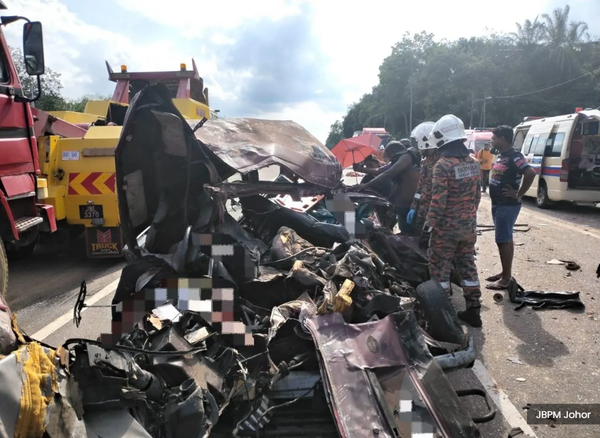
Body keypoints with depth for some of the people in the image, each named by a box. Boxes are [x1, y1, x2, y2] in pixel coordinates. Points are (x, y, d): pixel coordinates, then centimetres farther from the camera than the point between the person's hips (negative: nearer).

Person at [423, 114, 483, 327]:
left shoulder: (443, 165, -19)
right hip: (468, 226, 7)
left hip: (446, 227, -7)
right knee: (468, 266, 15)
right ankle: (473, 311, 21)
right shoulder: (474, 163, 4)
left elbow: (438, 200, -20)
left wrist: (429, 223, -10)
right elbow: (477, 195, 11)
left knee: (439, 268, 6)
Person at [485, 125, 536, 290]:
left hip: (508, 205, -10)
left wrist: (518, 195, -22)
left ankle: (506, 278, 1)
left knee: (503, 241, -6)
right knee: (506, 240, 15)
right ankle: (505, 273, 25)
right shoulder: (501, 156, 11)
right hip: (498, 204, 10)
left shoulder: (514, 156, -17)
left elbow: (531, 173, -30)